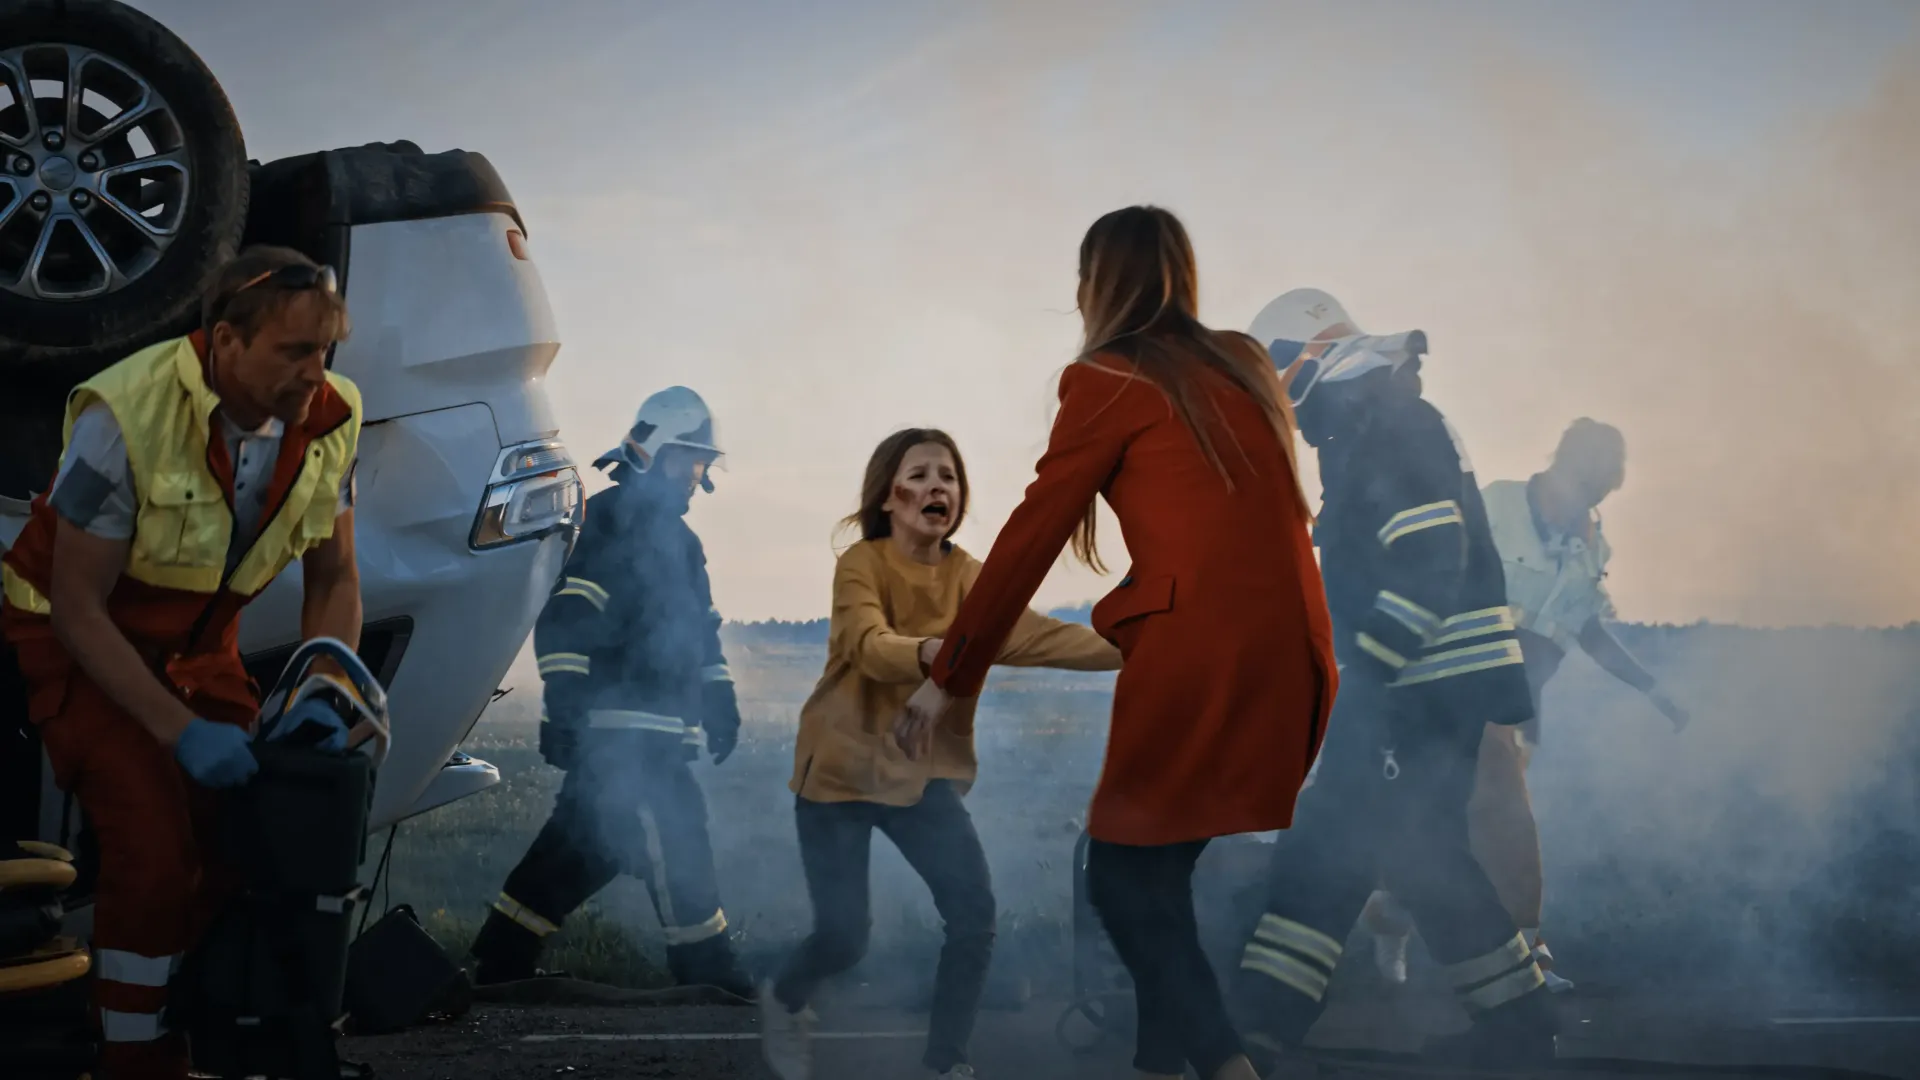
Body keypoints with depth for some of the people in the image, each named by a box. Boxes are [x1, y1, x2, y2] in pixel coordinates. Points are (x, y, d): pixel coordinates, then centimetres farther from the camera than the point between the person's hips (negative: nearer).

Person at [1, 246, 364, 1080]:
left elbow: (333, 577, -1)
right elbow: (77, 604, -24)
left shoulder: (329, 420, -14)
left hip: (198, 645, 5)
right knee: (155, 846, -20)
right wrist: (180, 732, -30)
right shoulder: (126, 416, -29)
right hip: (78, 641, -5)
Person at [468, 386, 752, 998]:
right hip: (618, 726, -10)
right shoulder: (612, 522, -9)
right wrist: (565, 704, -24)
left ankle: (501, 957, 15)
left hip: (655, 729, 10)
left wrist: (718, 702, 21)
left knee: (586, 841, 9)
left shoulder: (675, 537, 22)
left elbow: (699, 626, 28)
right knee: (671, 836, -9)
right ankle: (704, 969, -5)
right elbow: (564, 619, -17)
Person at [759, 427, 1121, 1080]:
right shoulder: (861, 563, -14)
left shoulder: (966, 575, -2)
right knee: (842, 936, -6)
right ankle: (783, 1003, 28)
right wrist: (930, 652, -56)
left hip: (920, 768, 4)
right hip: (840, 767, -4)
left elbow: (1028, 634, -18)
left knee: (974, 912, -12)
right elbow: (870, 647, -33)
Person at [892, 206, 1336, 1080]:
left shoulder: (1110, 381, 1)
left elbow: (1029, 539, 3)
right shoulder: (1246, 366, 18)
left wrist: (947, 679, 9)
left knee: (1124, 877, 5)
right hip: (1295, 657, 7)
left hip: (1200, 658, -6)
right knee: (1160, 873, 17)